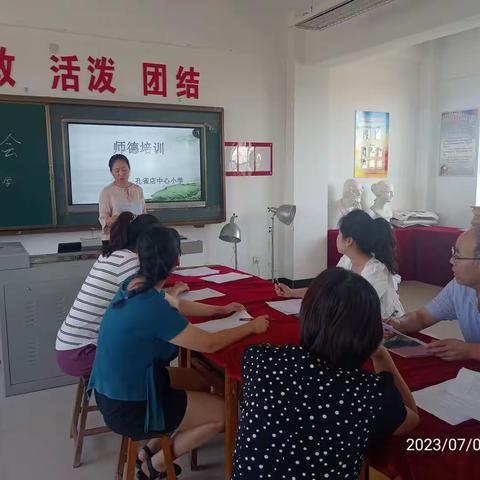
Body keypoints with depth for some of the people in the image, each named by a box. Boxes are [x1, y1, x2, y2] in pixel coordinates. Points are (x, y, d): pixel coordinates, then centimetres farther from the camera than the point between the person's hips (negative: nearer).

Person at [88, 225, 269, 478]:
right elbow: (209, 344, -23)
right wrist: (251, 326, -8)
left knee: (200, 381, 21)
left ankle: (152, 447, 22)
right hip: (127, 407, -9)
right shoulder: (151, 306, -30)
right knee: (224, 412, 1)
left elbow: (176, 308, 15)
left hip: (116, 389, 9)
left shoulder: (134, 285, -3)